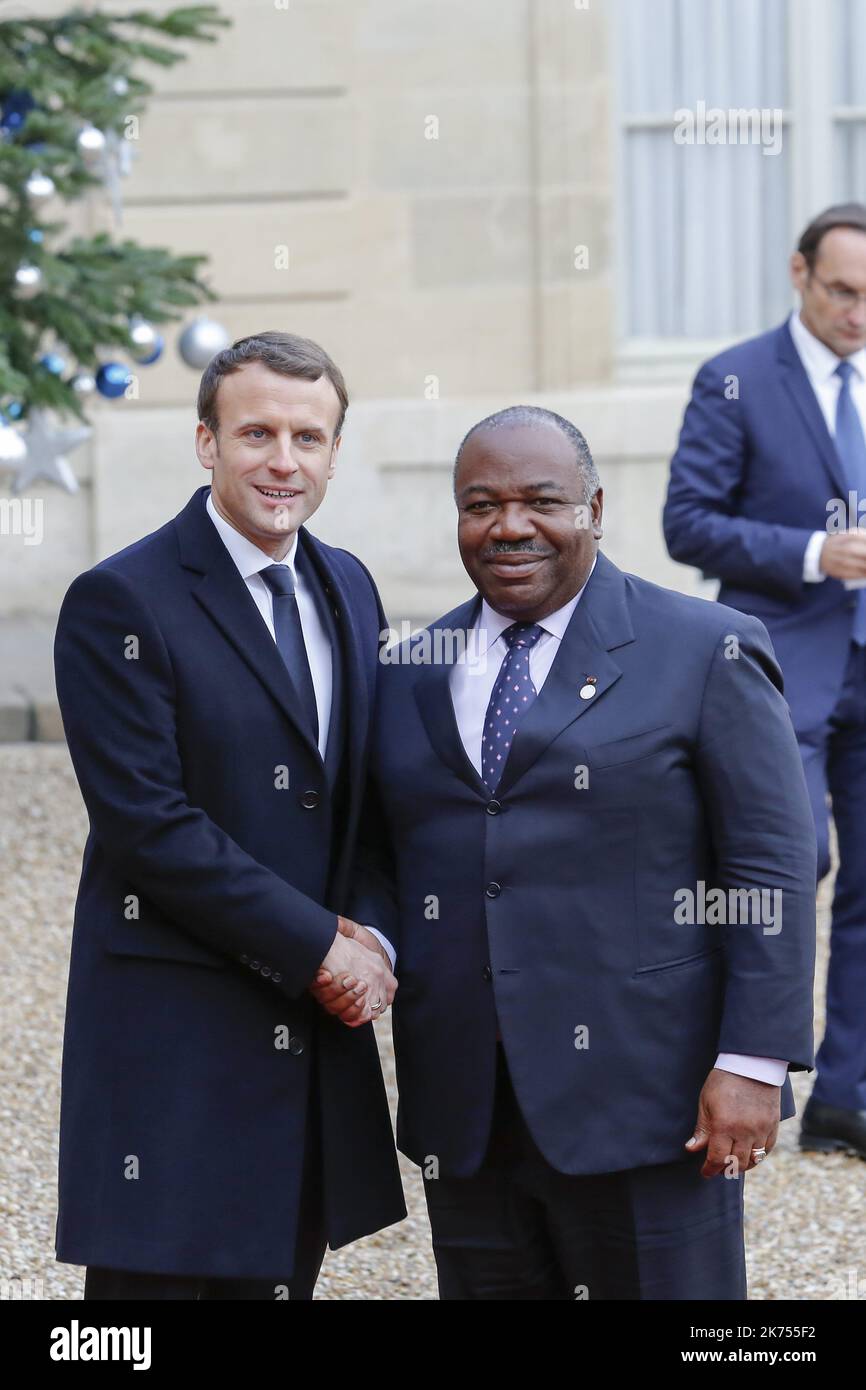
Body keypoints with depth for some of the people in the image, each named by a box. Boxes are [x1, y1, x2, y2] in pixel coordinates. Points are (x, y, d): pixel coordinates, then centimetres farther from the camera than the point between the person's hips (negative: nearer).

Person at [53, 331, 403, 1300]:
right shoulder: (121, 602, -10)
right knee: (159, 1273, -5)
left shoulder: (346, 590, 12)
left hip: (313, 1026, 7)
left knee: (280, 1274, 9)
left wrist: (371, 934, -3)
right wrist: (320, 947, -15)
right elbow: (146, 821, -16)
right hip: (176, 1041, -7)